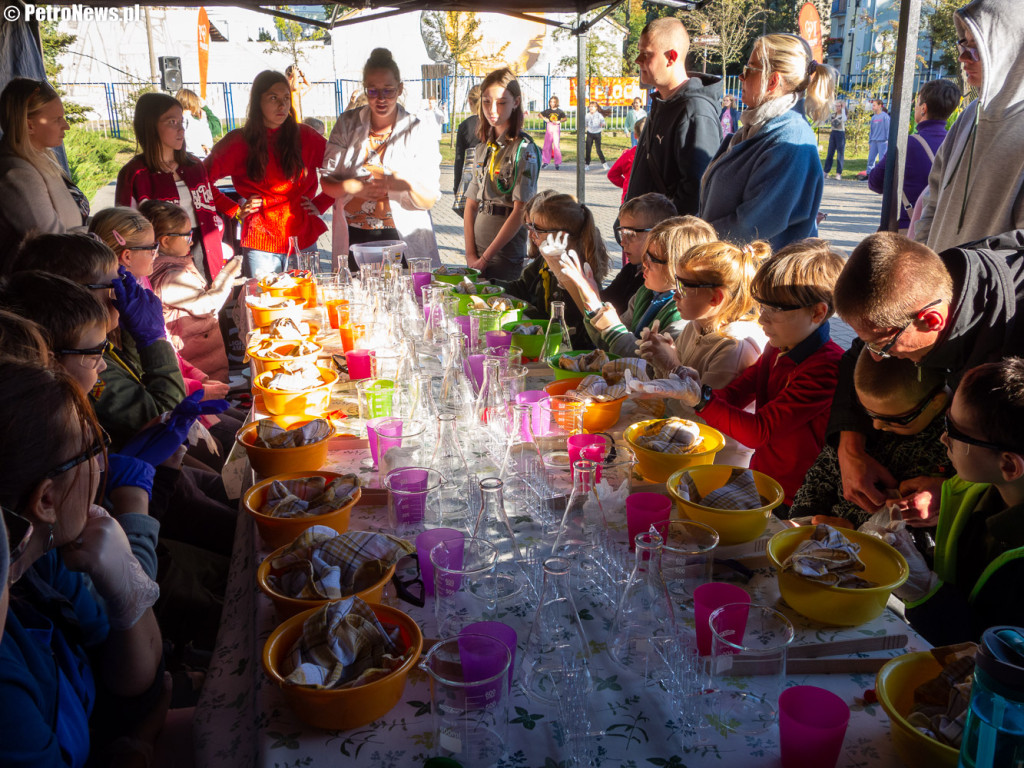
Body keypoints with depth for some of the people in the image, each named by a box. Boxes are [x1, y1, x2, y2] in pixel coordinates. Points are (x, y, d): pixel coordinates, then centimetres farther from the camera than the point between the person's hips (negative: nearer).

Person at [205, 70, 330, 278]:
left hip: (303, 239, 2)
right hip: (260, 245, -2)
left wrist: (321, 204, 5)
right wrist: (234, 210, -2)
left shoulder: (304, 136, 5)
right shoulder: (239, 141, 1)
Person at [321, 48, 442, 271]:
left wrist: (408, 186, -25)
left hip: (403, 238, -1)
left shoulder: (419, 131, 0)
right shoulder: (347, 125, 7)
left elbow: (429, 201, -4)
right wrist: (352, 187, -16)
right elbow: (327, 183, 4)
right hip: (353, 239, 2)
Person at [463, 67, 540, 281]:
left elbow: (520, 211, -14)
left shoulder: (523, 149, -8)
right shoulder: (483, 148, 12)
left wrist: (486, 257, -13)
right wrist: (471, 254, -1)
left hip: (506, 254, -6)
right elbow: (471, 205, 10)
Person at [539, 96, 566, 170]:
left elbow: (565, 118, 0)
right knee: (547, 145, 3)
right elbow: (540, 114, 16)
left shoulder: (559, 111, 1)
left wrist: (559, 121, -16)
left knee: (556, 145, -6)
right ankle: (546, 162, 13)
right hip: (549, 128, 2)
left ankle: (557, 163, -1)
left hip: (556, 128, -2)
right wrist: (544, 118, -2)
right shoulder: (548, 111, 6)